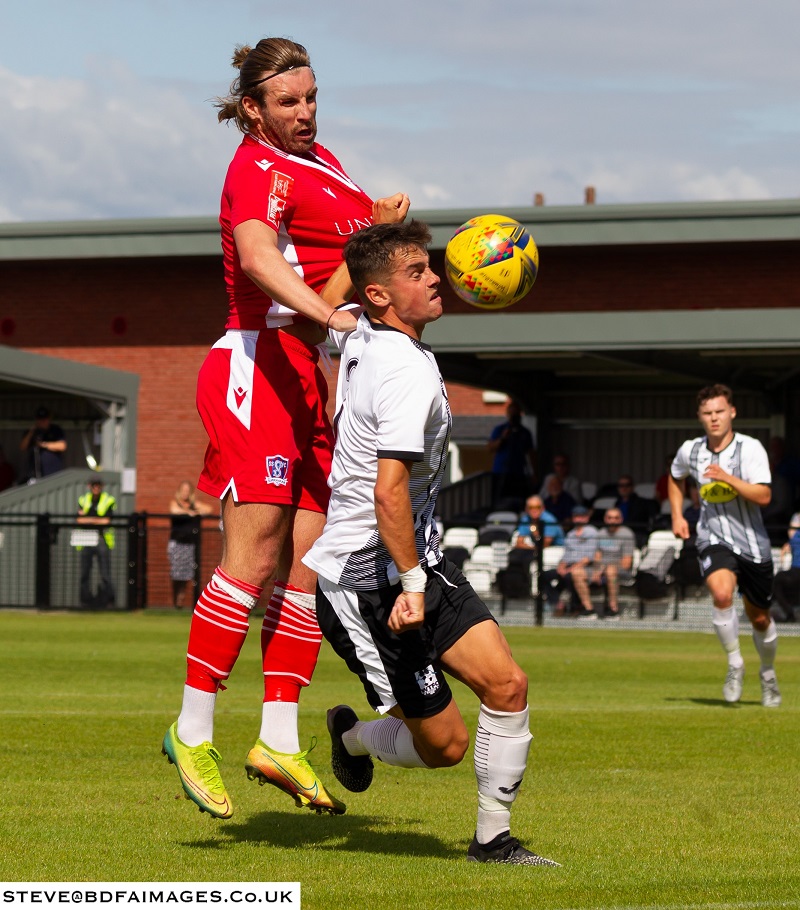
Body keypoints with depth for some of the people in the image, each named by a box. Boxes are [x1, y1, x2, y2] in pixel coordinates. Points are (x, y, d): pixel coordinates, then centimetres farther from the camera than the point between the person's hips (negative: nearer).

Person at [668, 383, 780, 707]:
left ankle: (768, 674, 39)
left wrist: (728, 478, -34)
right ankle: (734, 664, -12)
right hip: (714, 539, 1)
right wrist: (677, 516, 12)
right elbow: (676, 477, 23)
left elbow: (763, 496, -23)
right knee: (722, 594, -30)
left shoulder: (750, 448, -13)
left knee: (759, 618, 12)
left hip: (753, 543, -1)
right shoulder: (690, 450, -1)